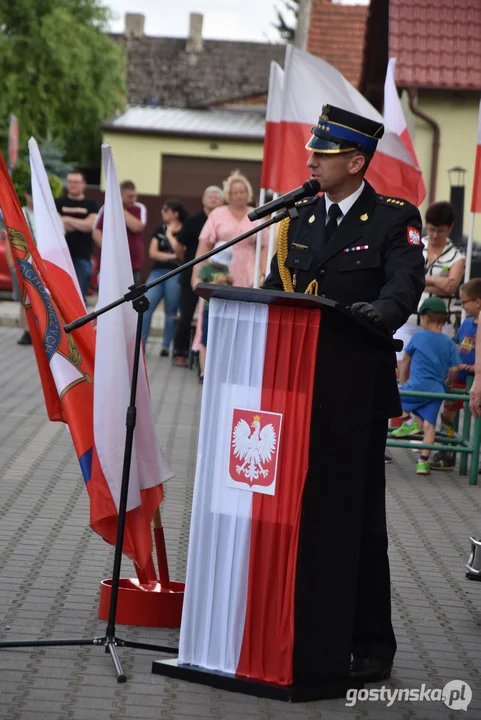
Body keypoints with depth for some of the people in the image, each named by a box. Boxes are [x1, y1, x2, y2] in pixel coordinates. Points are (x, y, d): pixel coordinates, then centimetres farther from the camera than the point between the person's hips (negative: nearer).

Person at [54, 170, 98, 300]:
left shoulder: (91, 205, 8)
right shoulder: (58, 203, 10)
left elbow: (90, 225, -8)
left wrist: (67, 220, -6)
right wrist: (80, 225, -10)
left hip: (82, 256, 0)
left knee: (80, 294, -1)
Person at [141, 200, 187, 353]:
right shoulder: (160, 229, 14)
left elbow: (181, 253, -11)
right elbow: (152, 252, 7)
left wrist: (170, 234, -3)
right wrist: (171, 256, -6)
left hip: (175, 273, -4)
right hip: (157, 271, 4)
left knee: (171, 312, 1)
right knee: (146, 307, -8)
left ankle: (166, 346, 8)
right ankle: (140, 344, -7)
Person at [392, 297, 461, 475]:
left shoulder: (418, 337, 2)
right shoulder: (449, 343, 8)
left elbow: (405, 362, 12)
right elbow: (454, 368, 0)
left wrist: (402, 383, 25)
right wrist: (447, 383, 20)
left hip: (417, 386, -4)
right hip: (436, 391, 4)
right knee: (429, 425, 2)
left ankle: (409, 421, 5)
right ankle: (423, 462, -5)